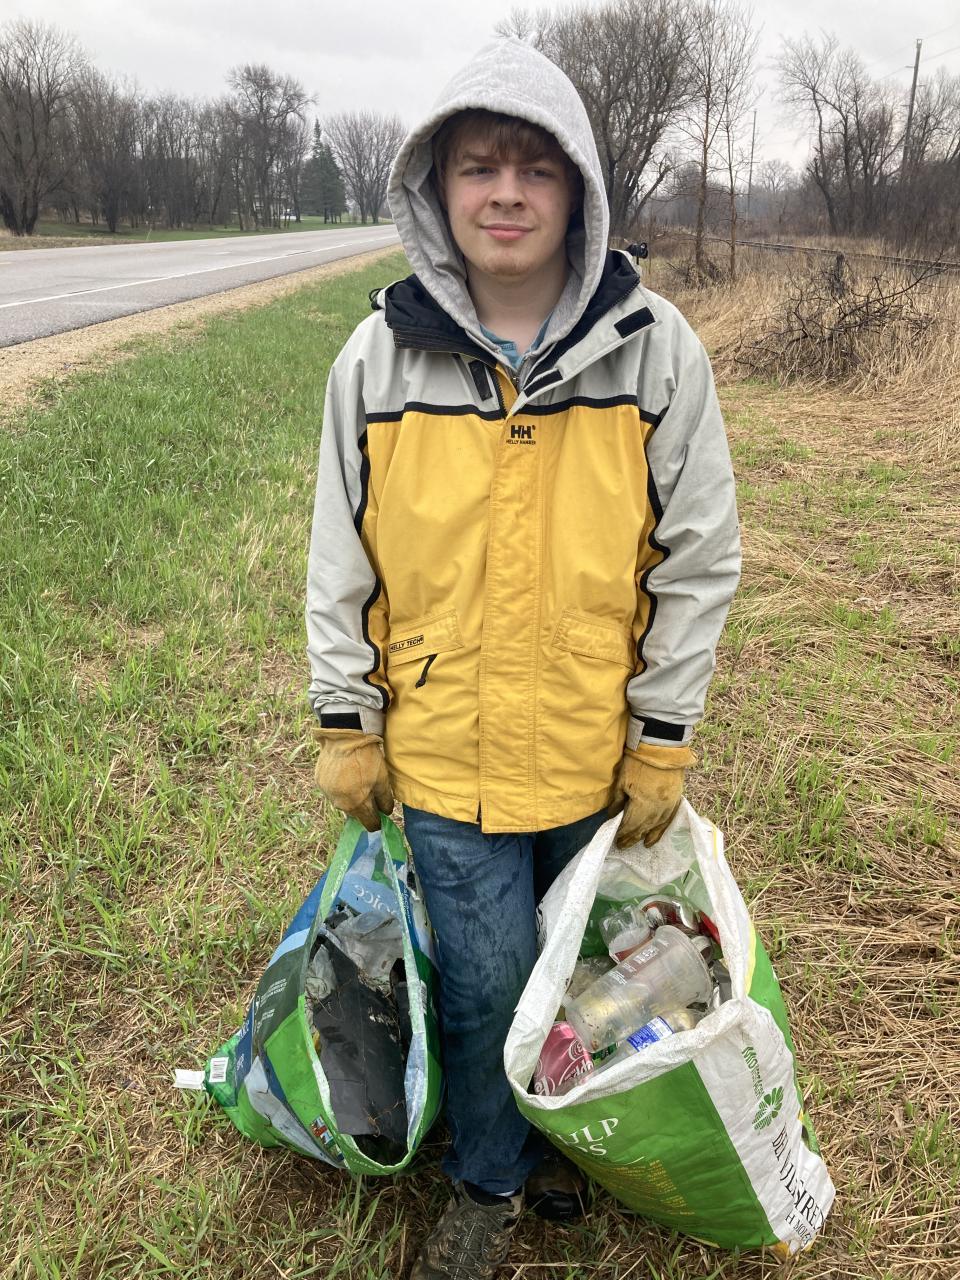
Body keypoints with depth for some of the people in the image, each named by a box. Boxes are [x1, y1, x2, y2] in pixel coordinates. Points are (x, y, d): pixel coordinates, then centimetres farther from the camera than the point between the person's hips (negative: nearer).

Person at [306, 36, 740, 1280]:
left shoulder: (655, 350, -7)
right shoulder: (377, 357, -4)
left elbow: (699, 558, -3)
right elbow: (341, 559, 3)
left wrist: (662, 740, -3)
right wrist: (344, 725, 4)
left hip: (599, 750, 1)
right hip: (443, 750, 0)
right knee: (484, 976, 8)